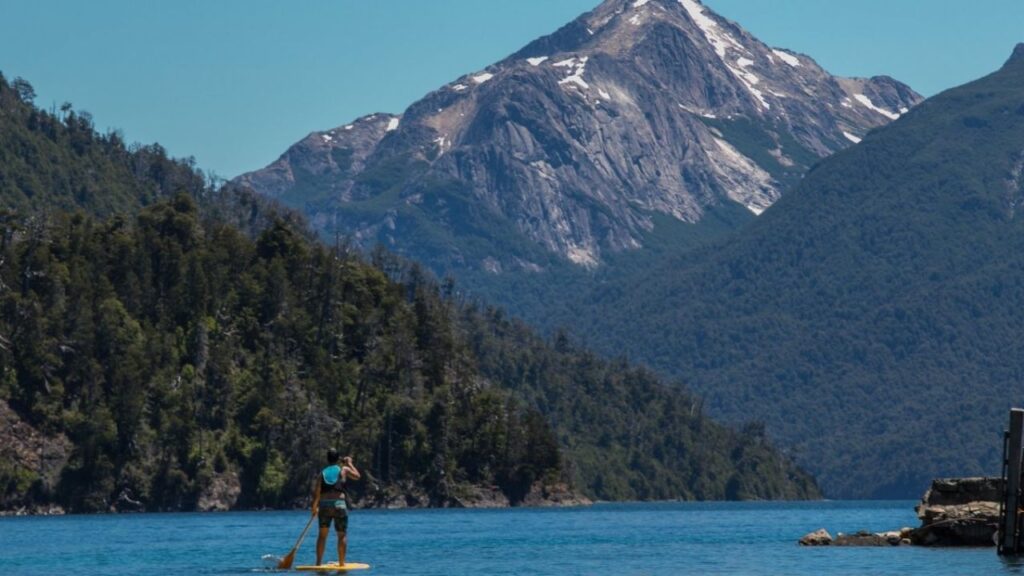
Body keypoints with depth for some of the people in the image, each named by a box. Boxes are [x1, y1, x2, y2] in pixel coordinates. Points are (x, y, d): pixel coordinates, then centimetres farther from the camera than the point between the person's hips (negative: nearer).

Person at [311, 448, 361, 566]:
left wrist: (314, 507, 11)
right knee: (342, 534, 4)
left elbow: (316, 492, 2)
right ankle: (341, 563, -1)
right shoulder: (343, 470, 5)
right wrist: (349, 463, 31)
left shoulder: (322, 473, 8)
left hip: (324, 505, 2)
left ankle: (318, 563, 6)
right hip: (339, 504, -2)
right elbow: (357, 476, 21)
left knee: (322, 534, 10)